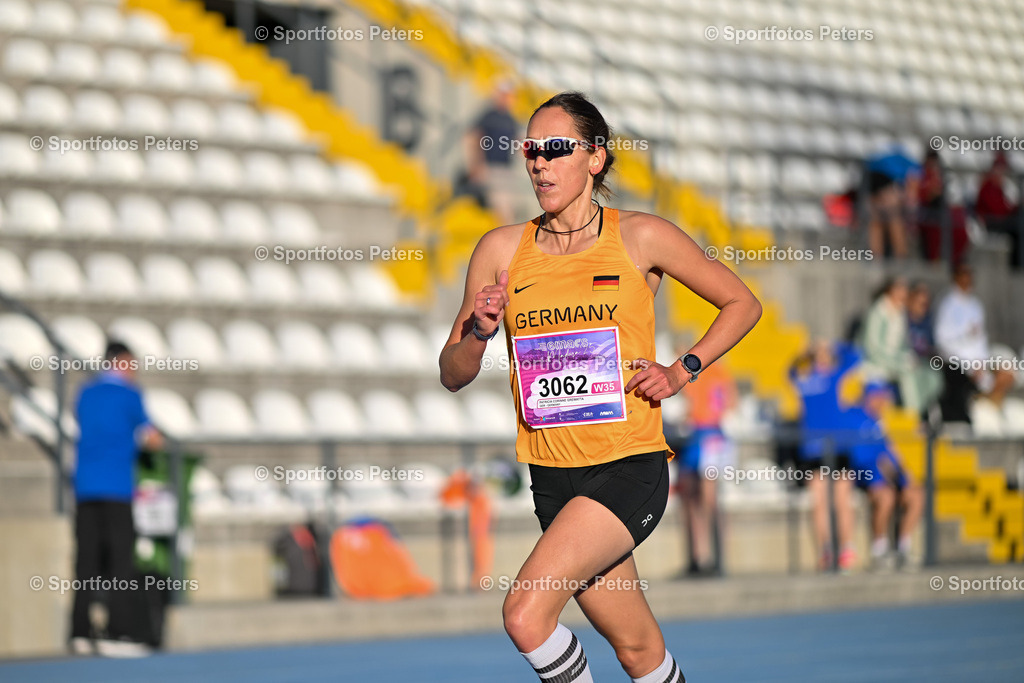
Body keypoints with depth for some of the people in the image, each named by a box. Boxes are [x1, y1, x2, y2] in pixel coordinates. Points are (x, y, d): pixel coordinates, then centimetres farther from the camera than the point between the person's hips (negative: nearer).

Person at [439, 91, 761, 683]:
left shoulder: (641, 238, -3)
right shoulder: (503, 250, 4)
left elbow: (743, 304, 9)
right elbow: (453, 375, 9)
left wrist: (682, 372, -4)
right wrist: (479, 332, -12)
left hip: (630, 466, -4)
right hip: (553, 475, 4)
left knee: (526, 616, -22)